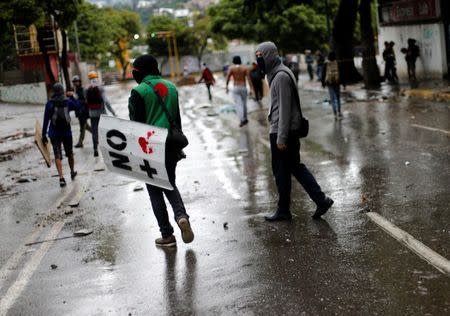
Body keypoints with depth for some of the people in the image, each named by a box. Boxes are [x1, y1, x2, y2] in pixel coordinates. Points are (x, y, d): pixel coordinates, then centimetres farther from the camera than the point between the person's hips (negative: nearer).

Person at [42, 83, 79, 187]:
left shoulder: (49, 104, -8)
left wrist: (44, 135, -1)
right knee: (69, 153, 20)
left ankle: (61, 178, -15)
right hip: (67, 132, 2)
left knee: (57, 156, 0)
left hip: (54, 133, -1)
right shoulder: (68, 102, -5)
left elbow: (46, 120, -7)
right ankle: (72, 172, 40)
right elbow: (77, 107, 17)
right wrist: (72, 97, 27)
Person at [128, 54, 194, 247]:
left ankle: (167, 235, 8)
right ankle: (181, 216, -6)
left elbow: (136, 124, -10)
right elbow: (177, 119, 12)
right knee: (170, 184, 20)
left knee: (155, 191, 7)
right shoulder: (171, 88, 7)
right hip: (170, 145, 5)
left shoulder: (139, 92, -10)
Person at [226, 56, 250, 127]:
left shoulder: (231, 68, -2)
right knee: (244, 104, 17)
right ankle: (245, 119, 28)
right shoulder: (244, 68, 1)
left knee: (238, 104, -5)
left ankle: (242, 120, -19)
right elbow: (248, 78, -6)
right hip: (243, 88, 2)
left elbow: (228, 78, -10)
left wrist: (226, 86, 2)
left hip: (236, 88, -2)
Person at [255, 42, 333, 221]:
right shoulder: (276, 74, 15)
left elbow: (285, 108, -20)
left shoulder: (281, 76, -16)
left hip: (281, 131, -10)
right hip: (291, 130, 10)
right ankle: (321, 200, 13)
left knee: (281, 171, 1)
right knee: (295, 166, 14)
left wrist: (281, 137, -21)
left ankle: (283, 211, 12)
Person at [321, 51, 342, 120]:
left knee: (332, 99, 4)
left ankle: (335, 114, 0)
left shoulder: (326, 65, -5)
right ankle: (339, 112, 16)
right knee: (338, 97, 18)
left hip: (329, 83, 0)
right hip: (337, 82, 0)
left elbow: (323, 74, 0)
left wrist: (323, 83, 10)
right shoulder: (338, 64, -7)